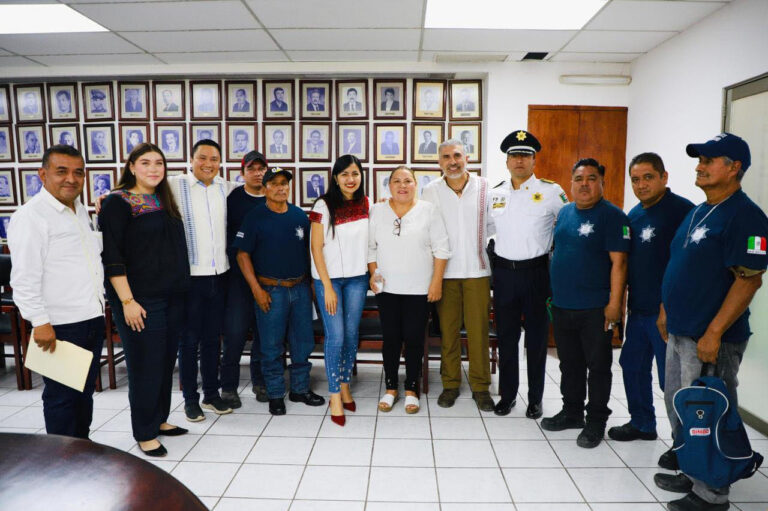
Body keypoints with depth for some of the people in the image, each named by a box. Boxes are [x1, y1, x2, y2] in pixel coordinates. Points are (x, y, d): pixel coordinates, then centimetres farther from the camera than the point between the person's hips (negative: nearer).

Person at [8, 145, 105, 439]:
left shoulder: (81, 211, 13)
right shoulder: (31, 216, -13)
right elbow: (24, 278, -18)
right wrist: (40, 322, -20)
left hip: (93, 318, 8)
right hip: (60, 326, -8)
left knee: (85, 391, 19)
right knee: (62, 396, 5)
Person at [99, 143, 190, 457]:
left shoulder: (165, 202, 13)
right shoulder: (118, 202, -7)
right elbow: (112, 257, -12)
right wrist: (127, 301, -17)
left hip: (172, 298, 7)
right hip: (141, 300, -6)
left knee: (166, 362, 13)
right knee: (146, 366, 0)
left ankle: (159, 419, 30)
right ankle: (145, 433, 16)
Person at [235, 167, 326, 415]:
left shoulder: (300, 215, 7)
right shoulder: (255, 217, -5)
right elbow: (243, 255, -5)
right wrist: (256, 289, -11)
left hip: (301, 288, 4)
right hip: (271, 291, -4)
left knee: (303, 341, 11)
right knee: (271, 346, 4)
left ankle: (300, 389, 27)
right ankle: (275, 394, 20)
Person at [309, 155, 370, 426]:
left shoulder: (365, 203, 3)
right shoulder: (323, 205, -10)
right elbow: (316, 248, -10)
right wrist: (328, 287, -13)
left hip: (357, 278, 4)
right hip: (329, 278, -4)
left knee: (351, 335, 9)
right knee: (335, 336, -4)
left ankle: (345, 387, 27)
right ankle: (335, 396, 11)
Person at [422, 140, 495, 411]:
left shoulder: (484, 187, 2)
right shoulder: (431, 190, 4)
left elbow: (492, 224, 8)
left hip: (477, 269, 0)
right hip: (444, 270, 1)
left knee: (478, 330, 3)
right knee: (448, 330, 7)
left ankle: (480, 386, 18)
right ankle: (450, 384, 22)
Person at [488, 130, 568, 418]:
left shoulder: (551, 191, -3)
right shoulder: (495, 193, 8)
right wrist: (494, 259, 12)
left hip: (536, 272, -3)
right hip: (504, 272, 3)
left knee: (537, 338, 8)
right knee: (506, 337, 11)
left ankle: (535, 399, 23)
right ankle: (507, 395, 26)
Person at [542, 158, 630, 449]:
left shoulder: (612, 216, -9)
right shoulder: (565, 212, 11)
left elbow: (618, 262, -13)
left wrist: (614, 303, -17)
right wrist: (553, 293, 15)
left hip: (595, 309, -6)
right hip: (562, 305, 6)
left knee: (598, 366, 7)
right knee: (569, 364, 17)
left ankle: (596, 422, 22)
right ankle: (572, 413, 33)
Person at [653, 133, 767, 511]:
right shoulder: (697, 212, 13)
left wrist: (714, 332, -24)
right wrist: (666, 310, 18)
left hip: (711, 338, -9)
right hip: (680, 331, 9)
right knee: (678, 406, 19)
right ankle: (691, 474, 36)